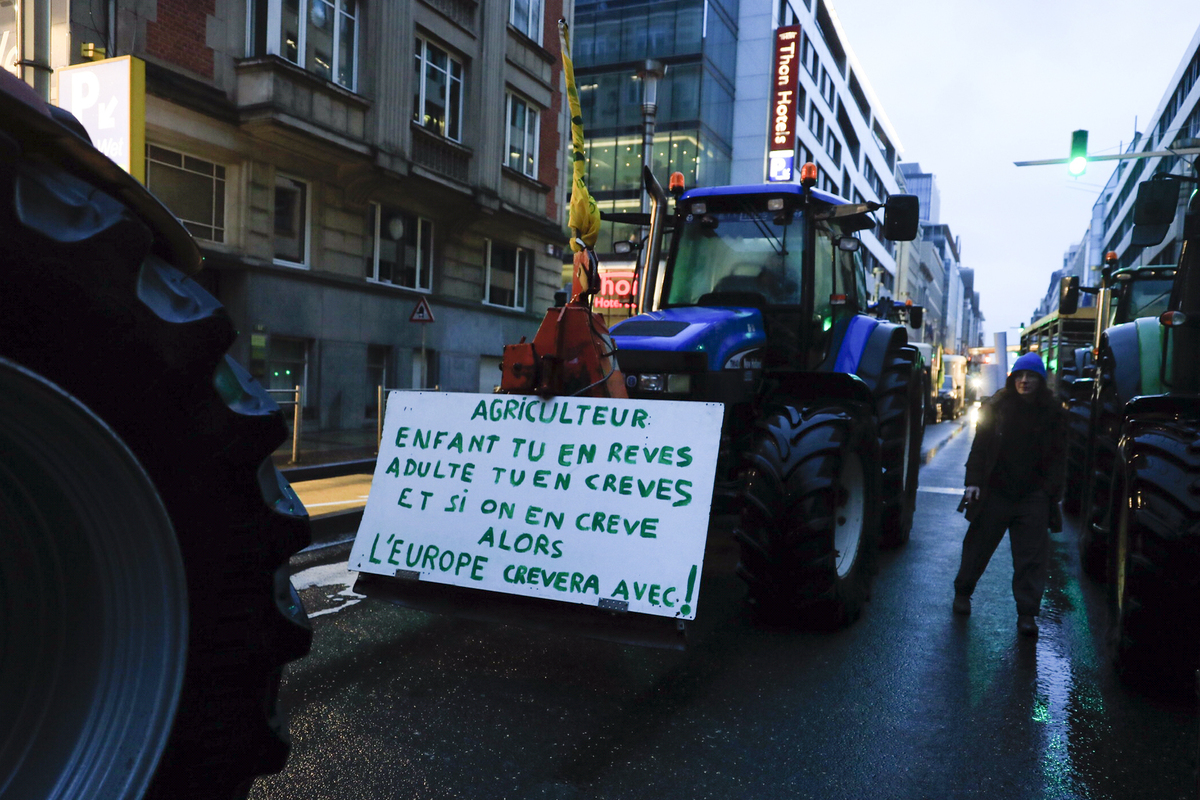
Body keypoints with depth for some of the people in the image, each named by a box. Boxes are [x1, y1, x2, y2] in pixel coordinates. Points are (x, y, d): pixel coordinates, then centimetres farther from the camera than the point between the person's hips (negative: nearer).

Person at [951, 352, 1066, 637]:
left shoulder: (1051, 412, 3)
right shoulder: (996, 406, 0)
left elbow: (1058, 456, 6)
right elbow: (980, 445, 0)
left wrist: (1052, 490, -2)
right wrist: (974, 481, -6)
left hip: (1033, 496, 0)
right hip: (995, 492, 0)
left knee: (1032, 557, -1)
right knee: (978, 545, 11)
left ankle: (1027, 613, 7)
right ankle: (962, 592, 30)